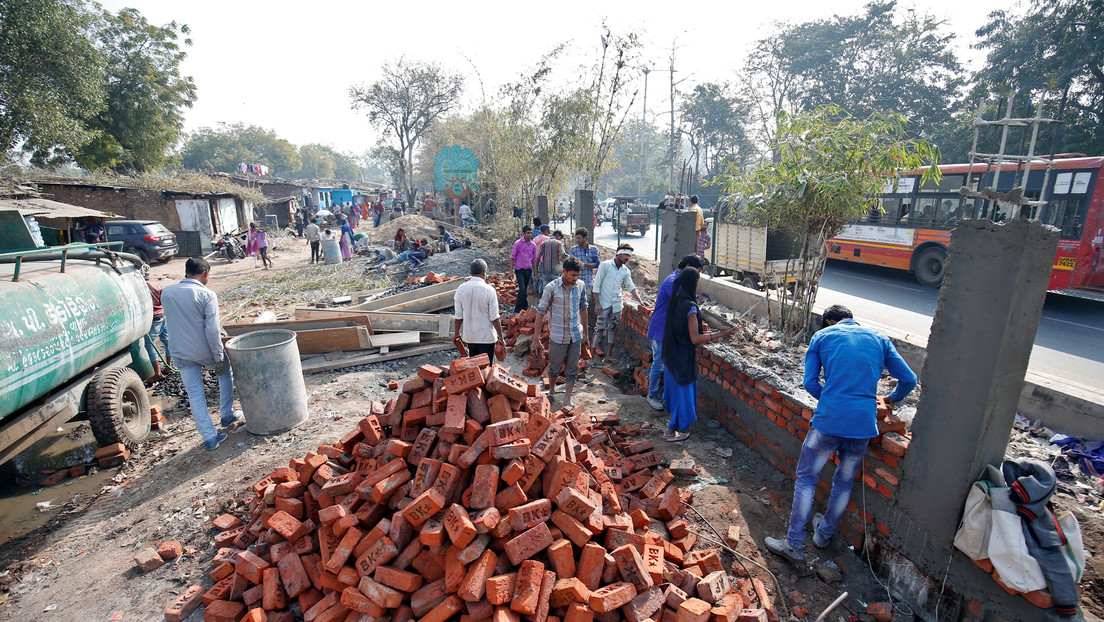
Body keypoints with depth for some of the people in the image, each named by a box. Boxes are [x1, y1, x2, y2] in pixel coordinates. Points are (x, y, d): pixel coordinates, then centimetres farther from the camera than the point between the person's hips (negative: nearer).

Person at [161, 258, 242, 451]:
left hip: (182, 354, 3)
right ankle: (227, 415, 32)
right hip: (206, 351, -3)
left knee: (195, 394, 8)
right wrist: (219, 357, -12)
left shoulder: (166, 292, 1)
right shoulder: (207, 295, -15)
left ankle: (210, 438, 12)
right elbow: (212, 330, -18)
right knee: (225, 373, 26)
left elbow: (169, 322, 13)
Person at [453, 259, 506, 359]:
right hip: (486, 336, -4)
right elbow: (495, 318, -14)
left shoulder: (461, 289, -5)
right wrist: (501, 338, -5)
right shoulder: (489, 290, -15)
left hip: (469, 336, 4)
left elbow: (458, 316, 0)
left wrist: (457, 334, 13)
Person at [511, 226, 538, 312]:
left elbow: (534, 260, 14)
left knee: (525, 290, 10)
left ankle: (524, 308, 21)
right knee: (522, 289, -13)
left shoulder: (533, 245, 7)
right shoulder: (518, 243, -4)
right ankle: (517, 310, -5)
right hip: (519, 269, -4)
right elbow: (512, 257, -1)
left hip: (528, 270, 4)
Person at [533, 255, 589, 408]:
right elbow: (541, 312, -9)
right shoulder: (552, 288, -15)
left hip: (576, 336, 3)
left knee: (572, 370, 9)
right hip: (558, 337, -3)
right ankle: (551, 391, 40)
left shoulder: (580, 286, -2)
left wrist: (585, 332, 16)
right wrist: (536, 339, -9)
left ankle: (567, 401, 22)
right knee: (555, 368, 12)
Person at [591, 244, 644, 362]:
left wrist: (640, 301, -2)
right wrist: (597, 302, -13)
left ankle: (607, 354, 18)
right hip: (604, 303, -5)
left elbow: (631, 287, 11)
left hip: (617, 304, 5)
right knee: (600, 328, -7)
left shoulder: (626, 270, 8)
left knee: (612, 329, 9)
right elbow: (596, 284, -8)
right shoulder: (605, 265, -8)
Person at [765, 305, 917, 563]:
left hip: (829, 419, -3)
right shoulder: (879, 339, 14)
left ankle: (794, 544, 13)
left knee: (806, 477, 9)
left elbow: (810, 382, 2)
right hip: (864, 423, 4)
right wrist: (893, 399, 32)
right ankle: (825, 533, 40)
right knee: (844, 481, 21)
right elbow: (909, 379, 13)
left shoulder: (821, 336, 7)